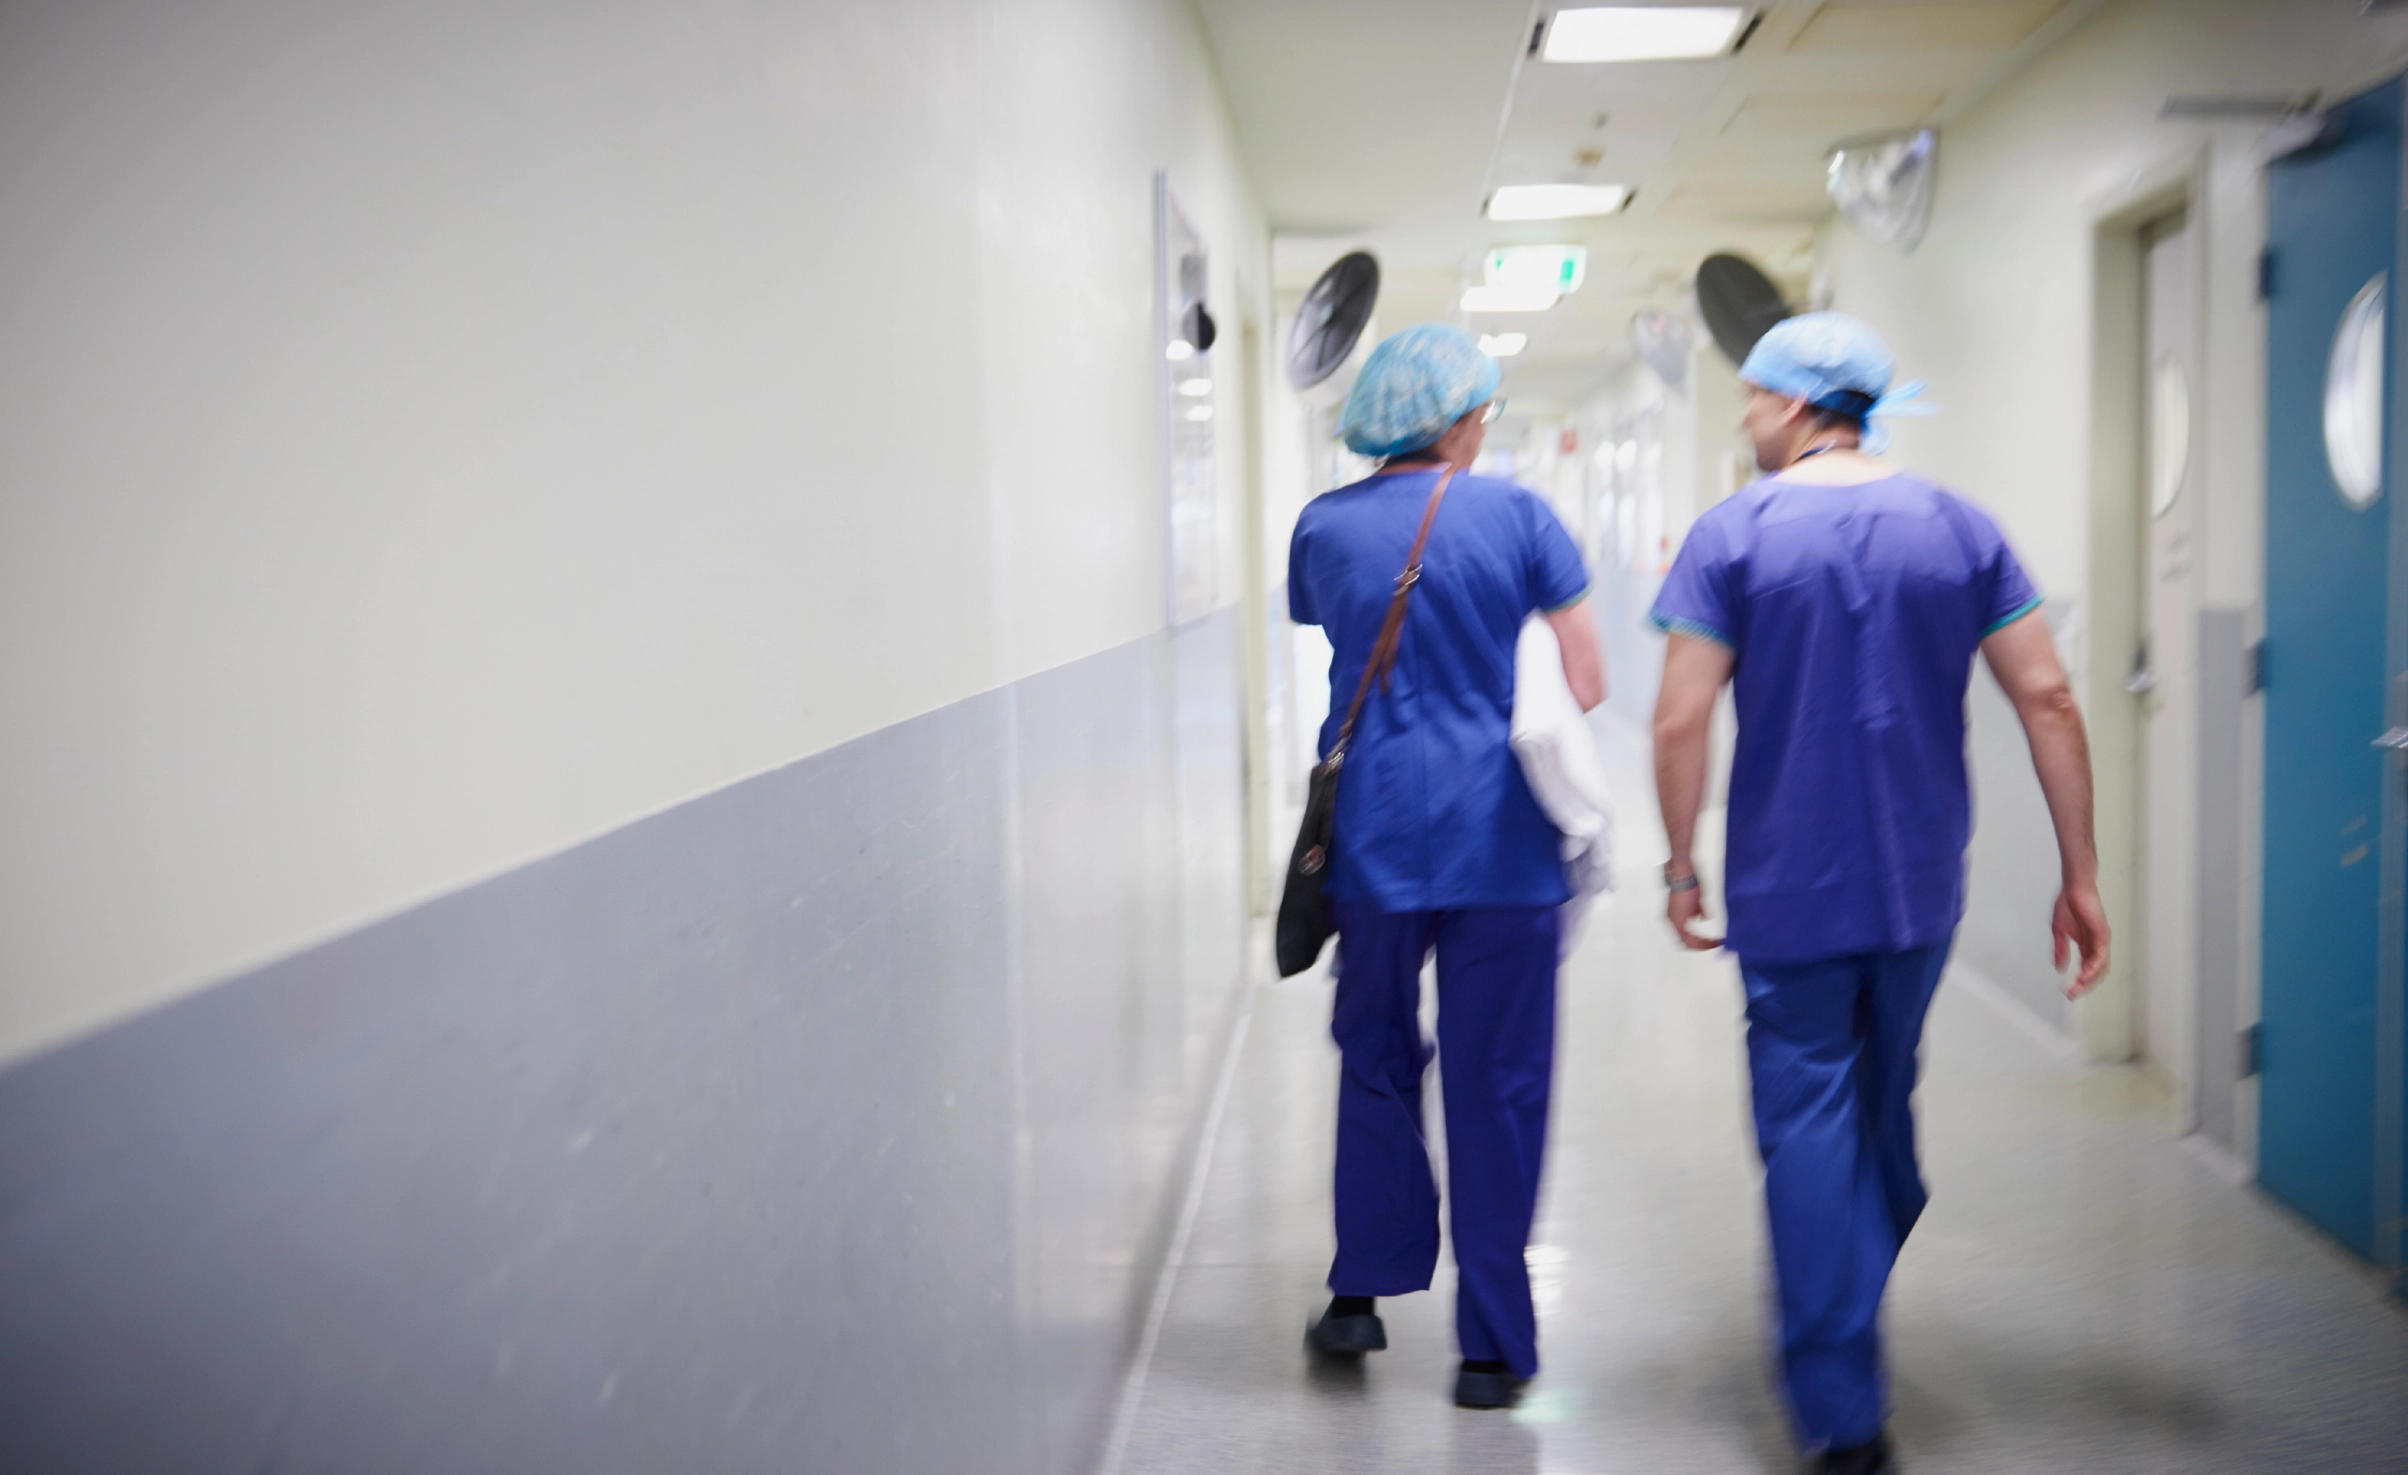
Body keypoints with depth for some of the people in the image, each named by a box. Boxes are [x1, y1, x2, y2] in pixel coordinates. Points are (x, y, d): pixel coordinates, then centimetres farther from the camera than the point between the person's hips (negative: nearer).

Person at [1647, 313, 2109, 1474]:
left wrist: (1681, 867, 0)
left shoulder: (1734, 533, -8)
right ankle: (1850, 1320, 38)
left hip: (1789, 891, -4)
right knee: (1883, 1105, 21)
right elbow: (2047, 700, -2)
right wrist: (2080, 877, 3)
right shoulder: (1958, 527, 2)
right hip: (1921, 889, 4)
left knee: (1807, 1126, 3)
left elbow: (1680, 723, -12)